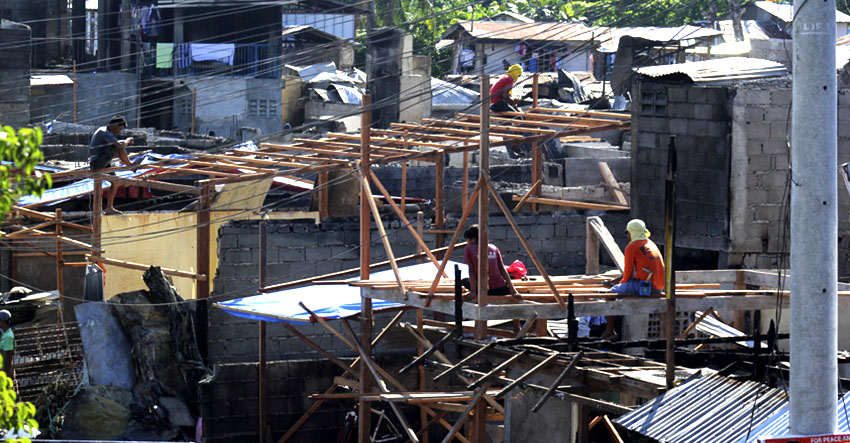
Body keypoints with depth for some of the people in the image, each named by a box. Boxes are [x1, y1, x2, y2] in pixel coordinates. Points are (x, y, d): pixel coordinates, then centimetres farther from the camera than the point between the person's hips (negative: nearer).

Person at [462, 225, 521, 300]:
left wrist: (473, 291, -8)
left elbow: (471, 271, -6)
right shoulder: (493, 248, 10)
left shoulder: (468, 249, 2)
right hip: (500, 289, 4)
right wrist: (512, 290, 1)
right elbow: (502, 268, 4)